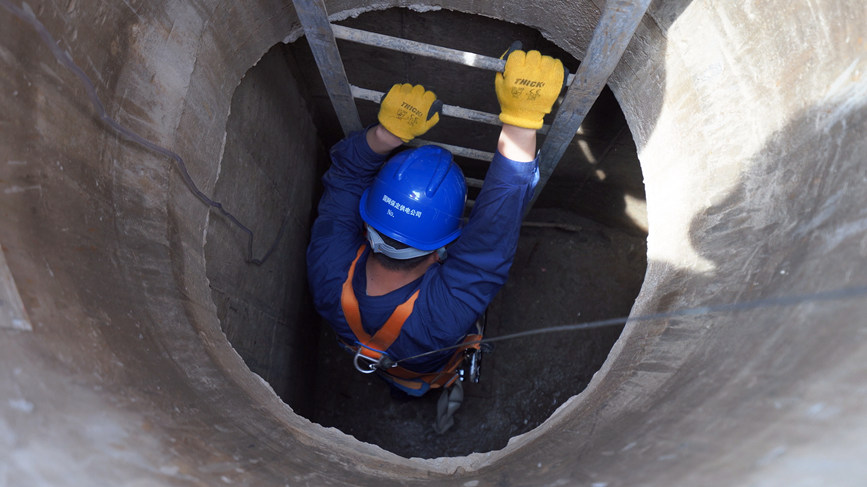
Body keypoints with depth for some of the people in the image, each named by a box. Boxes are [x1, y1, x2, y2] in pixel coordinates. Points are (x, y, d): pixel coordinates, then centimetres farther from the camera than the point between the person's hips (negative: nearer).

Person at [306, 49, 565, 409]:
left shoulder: (328, 273, -42)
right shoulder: (443, 313, -52)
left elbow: (346, 173, -32)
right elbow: (495, 226, -53)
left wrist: (387, 131, -48)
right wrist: (520, 120, -55)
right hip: (433, 377, -2)